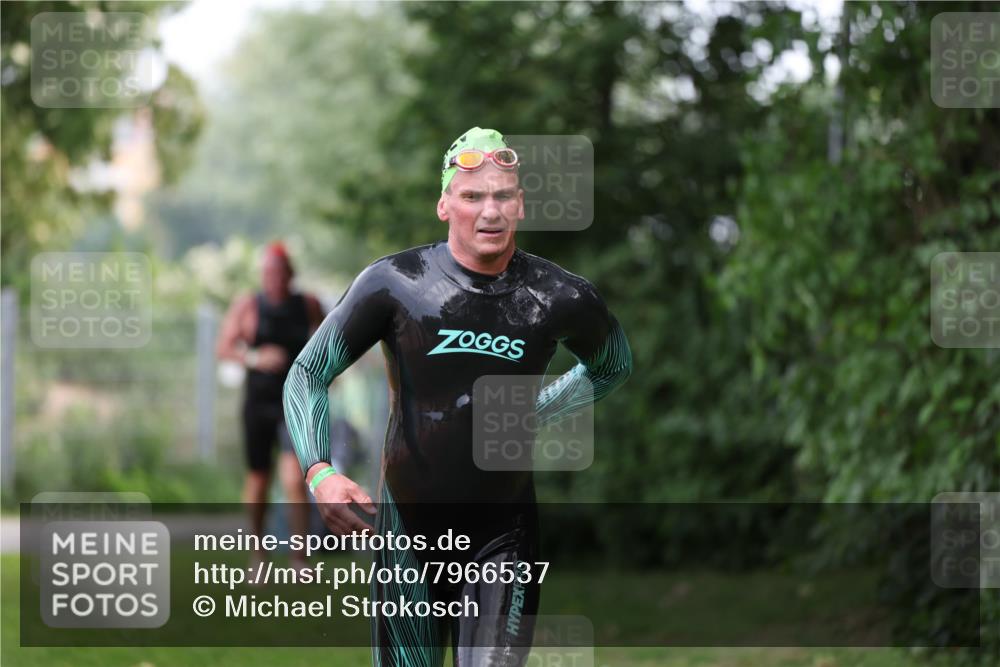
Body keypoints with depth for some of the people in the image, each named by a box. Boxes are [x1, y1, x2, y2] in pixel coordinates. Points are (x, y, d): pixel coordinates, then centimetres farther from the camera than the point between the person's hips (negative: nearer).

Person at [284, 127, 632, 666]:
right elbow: (308, 375, 0)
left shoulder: (559, 299, -1)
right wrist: (319, 472, -16)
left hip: (504, 538, 0)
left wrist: (534, 414, 9)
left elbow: (612, 367, 22)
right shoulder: (394, 284, -7)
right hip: (409, 530, 0)